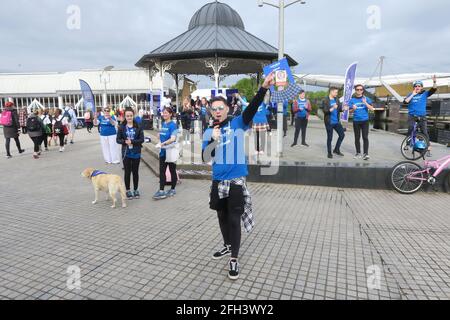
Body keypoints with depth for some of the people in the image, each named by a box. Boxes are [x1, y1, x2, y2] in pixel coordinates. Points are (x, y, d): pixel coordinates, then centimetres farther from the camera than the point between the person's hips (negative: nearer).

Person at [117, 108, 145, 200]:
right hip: (126, 153, 0)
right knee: (127, 172, 7)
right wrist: (125, 141, -19)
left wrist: (132, 141, -19)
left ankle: (136, 190, 23)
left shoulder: (138, 127, -3)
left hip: (136, 153, 0)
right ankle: (128, 190, 21)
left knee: (135, 172, 10)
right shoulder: (121, 127, 0)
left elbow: (142, 139, -7)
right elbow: (118, 140, 0)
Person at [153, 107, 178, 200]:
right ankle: (161, 191, 9)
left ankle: (173, 190, 20)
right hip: (163, 151, 7)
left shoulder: (173, 125, -13)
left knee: (172, 170, 7)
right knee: (162, 171, 5)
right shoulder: (163, 124, 9)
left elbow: (173, 139, -25)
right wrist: (160, 144, 7)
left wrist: (162, 144, -28)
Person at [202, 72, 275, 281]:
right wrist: (213, 140, -15)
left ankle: (234, 260, 12)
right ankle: (227, 246, 41)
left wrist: (264, 88, -34)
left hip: (236, 181, -4)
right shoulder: (209, 132, 6)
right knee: (222, 217, 18)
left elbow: (252, 108, -20)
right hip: (218, 181, 4)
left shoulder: (238, 123, -3)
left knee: (234, 220, -1)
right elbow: (206, 159, 0)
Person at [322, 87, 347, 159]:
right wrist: (332, 108, -30)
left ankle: (336, 150, 19)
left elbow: (340, 109, 11)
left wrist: (343, 109, -11)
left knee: (342, 135, 4)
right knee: (330, 138, 1)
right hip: (329, 122, -6)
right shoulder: (326, 101, -8)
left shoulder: (337, 100, 10)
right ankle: (329, 153, 15)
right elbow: (325, 111, -15)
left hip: (337, 122, 6)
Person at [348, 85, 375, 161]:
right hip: (356, 121, 1)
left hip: (365, 121, -1)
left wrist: (365, 103, -19)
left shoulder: (366, 98, 2)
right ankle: (358, 153, 16)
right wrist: (353, 109, -16)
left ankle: (366, 154, -4)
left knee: (365, 137, -6)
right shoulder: (352, 100, 5)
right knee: (357, 137, 7)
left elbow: (372, 109, -5)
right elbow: (350, 111, 6)